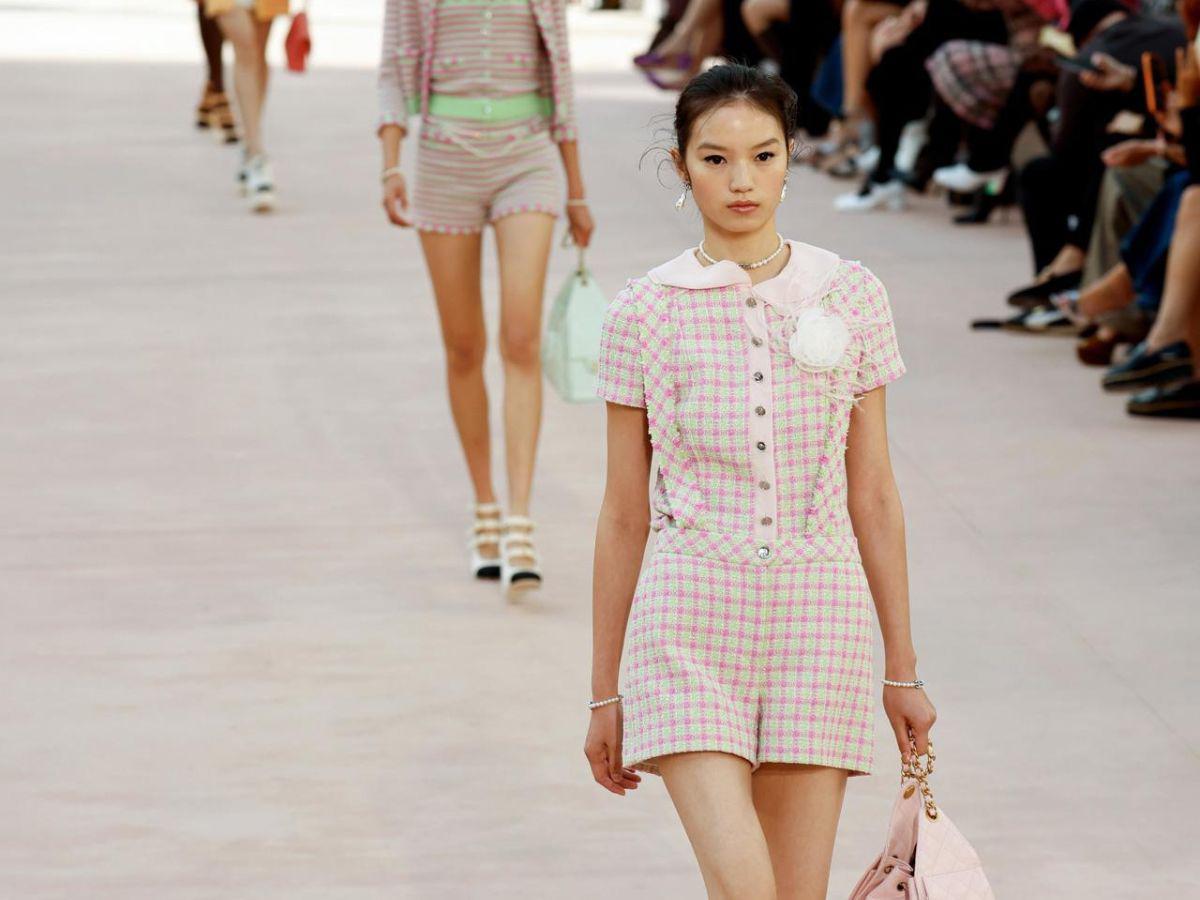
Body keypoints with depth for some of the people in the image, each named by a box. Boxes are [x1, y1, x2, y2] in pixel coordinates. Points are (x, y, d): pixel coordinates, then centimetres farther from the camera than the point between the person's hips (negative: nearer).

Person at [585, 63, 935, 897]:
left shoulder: (851, 295, 4)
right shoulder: (645, 312, 1)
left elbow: (873, 493, 9)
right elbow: (623, 513, 6)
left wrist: (903, 668, 10)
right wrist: (606, 690, 8)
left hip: (818, 617, 2)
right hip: (692, 617, -2)